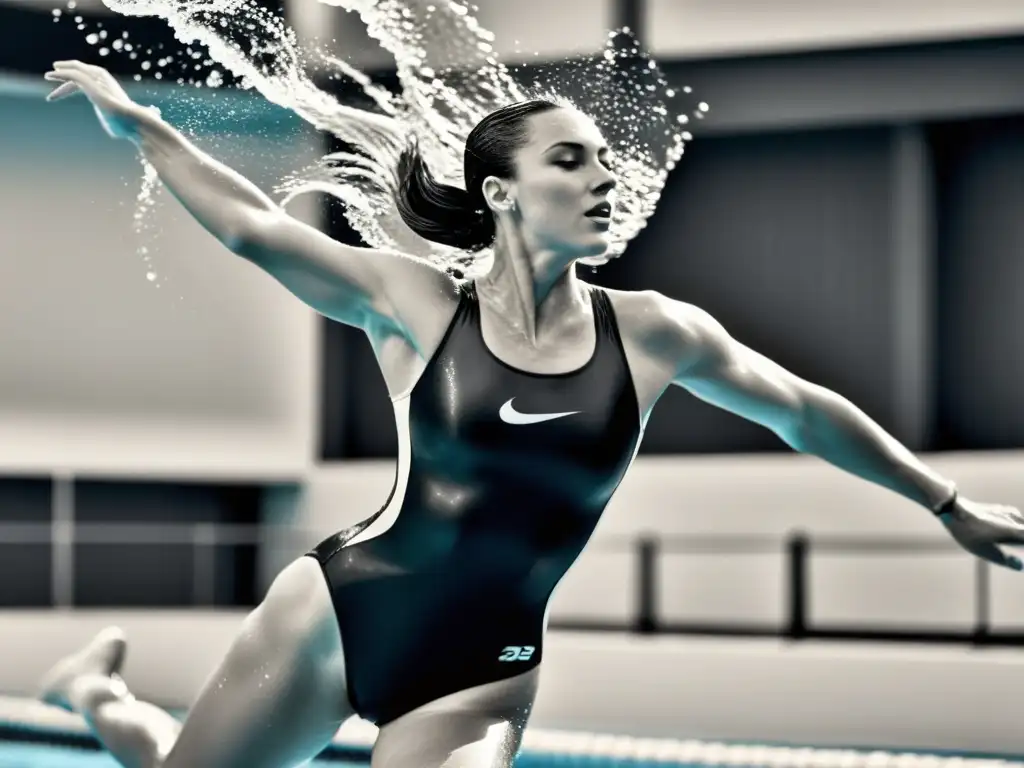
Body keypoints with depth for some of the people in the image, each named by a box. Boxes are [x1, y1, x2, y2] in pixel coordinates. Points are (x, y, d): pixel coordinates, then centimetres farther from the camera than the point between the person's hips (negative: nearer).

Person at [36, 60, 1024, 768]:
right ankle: (98, 681, 48)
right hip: (336, 610, -1)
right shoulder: (417, 306, -6)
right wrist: (137, 123, -2)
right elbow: (255, 229, -3)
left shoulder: (652, 334, -2)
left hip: (481, 677, 1)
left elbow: (806, 414, 8)